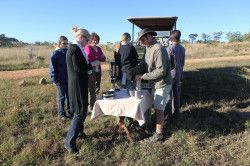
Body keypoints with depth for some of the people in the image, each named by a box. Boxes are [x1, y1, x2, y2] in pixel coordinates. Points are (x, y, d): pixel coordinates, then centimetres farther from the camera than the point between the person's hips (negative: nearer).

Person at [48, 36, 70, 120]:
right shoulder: (55, 54, -9)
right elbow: (52, 68, -10)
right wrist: (54, 79, -13)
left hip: (69, 79, 5)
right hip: (60, 80, -5)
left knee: (69, 96, 14)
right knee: (61, 97, 3)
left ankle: (70, 110, 29)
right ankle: (61, 113, 15)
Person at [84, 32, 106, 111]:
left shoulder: (98, 48, 18)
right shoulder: (87, 47, -3)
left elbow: (103, 58, 6)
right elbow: (90, 57, -19)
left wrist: (95, 57, -9)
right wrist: (99, 57, -4)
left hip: (98, 70, 7)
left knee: (97, 88, 11)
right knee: (92, 90, -6)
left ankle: (94, 105, 23)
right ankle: (91, 107, 1)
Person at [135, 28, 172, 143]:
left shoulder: (158, 49, -21)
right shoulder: (148, 48, 7)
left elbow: (161, 71, -25)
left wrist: (143, 76, -21)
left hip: (162, 84, -8)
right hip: (155, 84, 8)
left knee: (158, 110, 1)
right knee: (158, 108, 18)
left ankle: (158, 135, 15)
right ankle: (161, 126, 36)